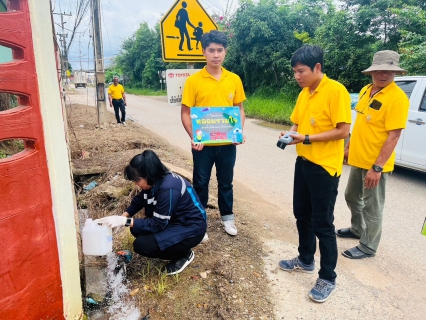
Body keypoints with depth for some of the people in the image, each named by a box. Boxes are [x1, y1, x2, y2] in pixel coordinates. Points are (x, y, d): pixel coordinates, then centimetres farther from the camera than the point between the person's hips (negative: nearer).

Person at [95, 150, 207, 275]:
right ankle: (176, 247, 12)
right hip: (174, 220, 9)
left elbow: (157, 224, -25)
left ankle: (183, 254, 1)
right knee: (137, 229, 2)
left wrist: (125, 221, -26)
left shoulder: (168, 189, -31)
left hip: (191, 228, -9)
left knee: (141, 245, -18)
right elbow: (138, 201, 11)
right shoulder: (156, 180, -5)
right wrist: (122, 217, -3)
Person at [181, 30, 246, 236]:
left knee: (226, 182, 16)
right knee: (201, 183, 11)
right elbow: (185, 113, -5)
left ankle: (227, 217, 36)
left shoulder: (234, 79, 2)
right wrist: (193, 137, -18)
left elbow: (239, 109, 9)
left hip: (228, 143, 2)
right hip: (203, 144, -2)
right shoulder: (193, 81, -6)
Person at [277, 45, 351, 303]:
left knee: (322, 223, 1)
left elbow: (343, 131, -18)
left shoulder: (336, 90, -14)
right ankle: (306, 260, 37)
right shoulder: (304, 94, 10)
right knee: (302, 214, 17)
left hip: (325, 166, -8)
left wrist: (307, 138, -21)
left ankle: (328, 279, 18)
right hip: (303, 162, 8)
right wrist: (290, 134, -4)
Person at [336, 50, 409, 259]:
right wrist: (349, 147, 18)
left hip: (375, 164, -8)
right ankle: (357, 229, 44)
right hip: (358, 159, 8)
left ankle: (368, 247, 21)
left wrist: (377, 167, -23)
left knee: (372, 206, 5)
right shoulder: (366, 91, 7)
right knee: (351, 197, 22)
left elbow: (393, 136, -21)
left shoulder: (397, 98, -17)